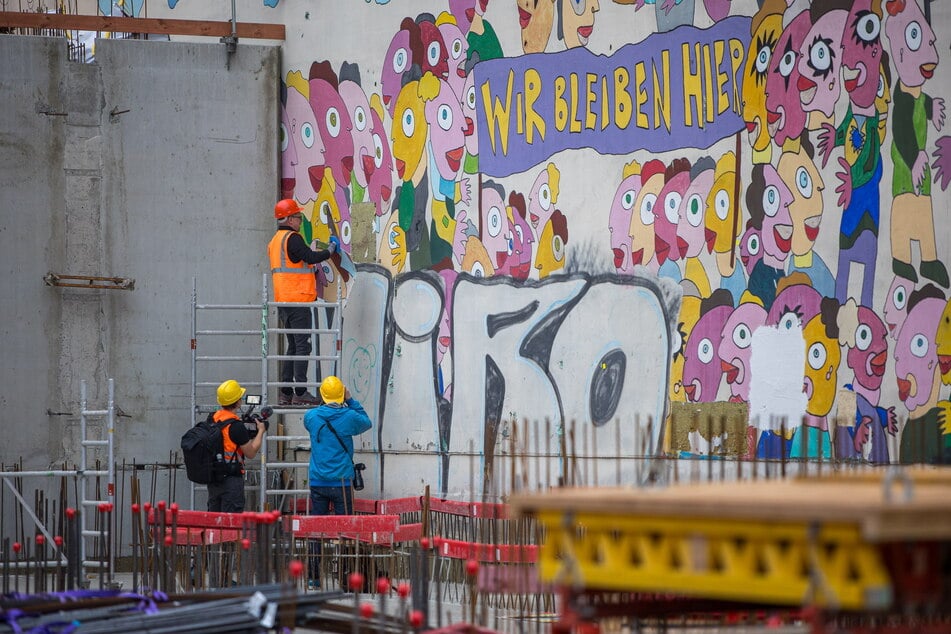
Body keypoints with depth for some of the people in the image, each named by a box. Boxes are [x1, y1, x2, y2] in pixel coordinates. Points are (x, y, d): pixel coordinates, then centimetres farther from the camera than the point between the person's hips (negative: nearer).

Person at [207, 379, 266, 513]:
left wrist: (247, 434, 15)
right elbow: (251, 453, -11)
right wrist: (261, 431, 1)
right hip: (231, 479, -8)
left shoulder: (213, 419, 5)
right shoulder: (236, 425, -18)